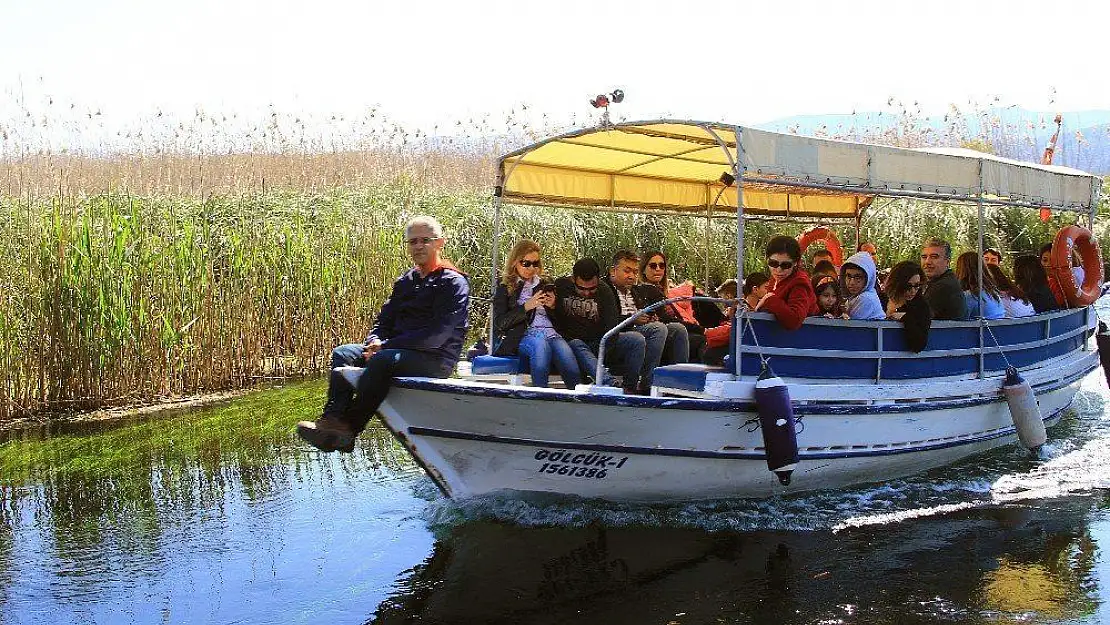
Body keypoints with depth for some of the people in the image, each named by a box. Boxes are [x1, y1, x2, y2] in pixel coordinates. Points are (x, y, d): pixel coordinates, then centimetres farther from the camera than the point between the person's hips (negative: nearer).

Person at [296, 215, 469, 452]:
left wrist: (387, 345, -17)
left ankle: (348, 428, -31)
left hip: (436, 361, -8)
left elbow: (438, 334, -17)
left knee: (383, 360, -35)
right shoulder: (405, 281, 19)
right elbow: (385, 319, 20)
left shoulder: (454, 283, -6)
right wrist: (374, 343, -6)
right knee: (343, 354, -7)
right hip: (399, 351, 8)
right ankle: (333, 418, -26)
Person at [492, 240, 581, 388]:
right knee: (539, 344, -39)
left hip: (551, 333, 3)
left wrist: (552, 306, 3)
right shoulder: (505, 289, 13)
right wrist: (526, 306, -10)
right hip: (522, 336, -3)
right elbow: (499, 323, -1)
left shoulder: (544, 285, 25)